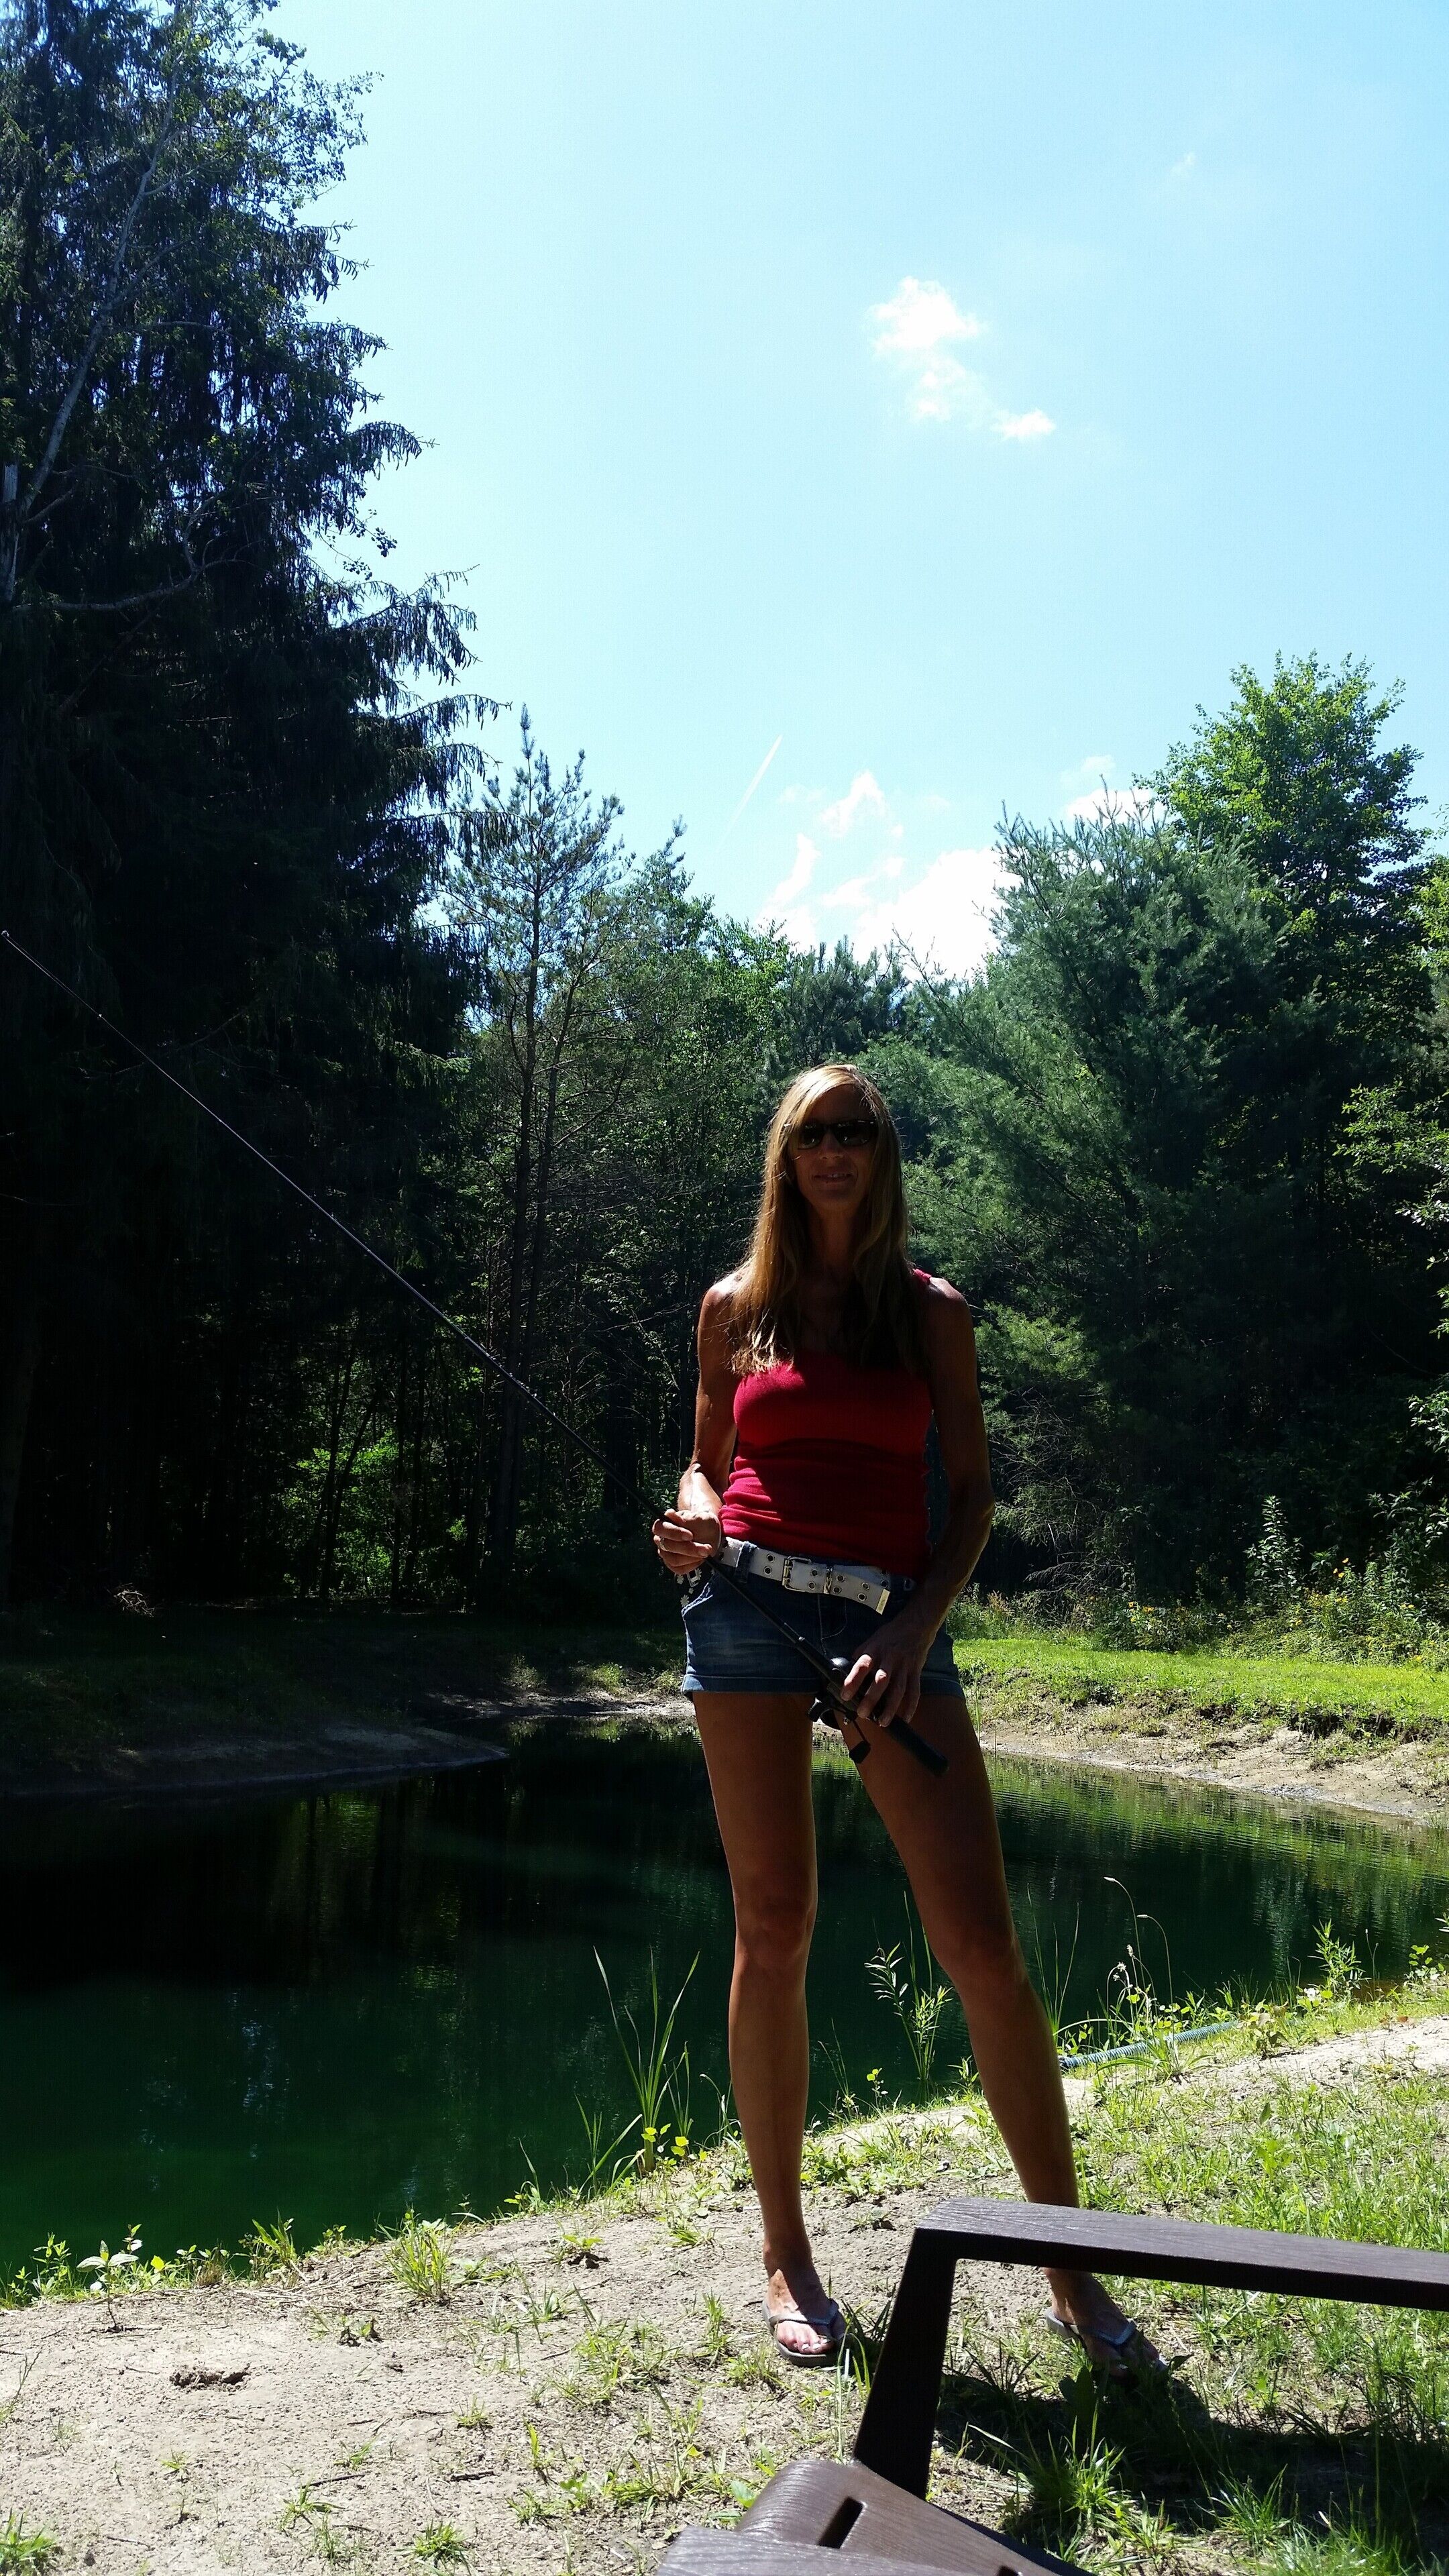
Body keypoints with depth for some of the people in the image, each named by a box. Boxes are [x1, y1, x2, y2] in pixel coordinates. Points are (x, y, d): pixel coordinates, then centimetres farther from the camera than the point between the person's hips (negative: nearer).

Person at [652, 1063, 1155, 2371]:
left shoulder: (932, 1310, 10)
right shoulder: (735, 1306, 12)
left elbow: (972, 1493, 7)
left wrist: (917, 1625, -8)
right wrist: (695, 1517, -4)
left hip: (893, 1615, 0)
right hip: (750, 1608, 1)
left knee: (984, 1942, -6)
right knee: (774, 1931, 2)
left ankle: (1071, 2268, 8)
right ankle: (787, 2254, 17)